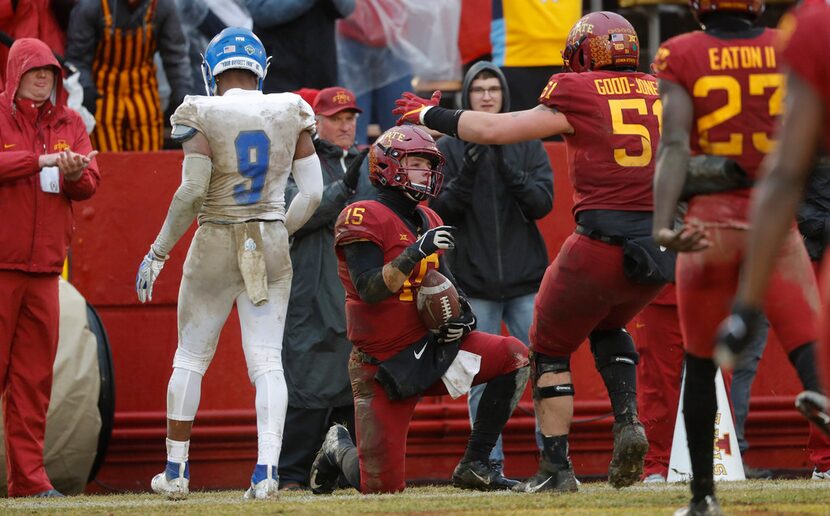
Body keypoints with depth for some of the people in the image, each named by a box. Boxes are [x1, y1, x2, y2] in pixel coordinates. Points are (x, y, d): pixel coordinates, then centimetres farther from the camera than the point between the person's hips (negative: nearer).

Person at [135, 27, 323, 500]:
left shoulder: (204, 115, -9)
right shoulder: (290, 114, 1)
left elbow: (192, 192, -17)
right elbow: (312, 193, 0)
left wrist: (159, 252, -9)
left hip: (216, 244, -2)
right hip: (272, 248, 2)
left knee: (190, 356, 12)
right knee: (267, 361, 1)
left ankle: (176, 471, 18)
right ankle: (267, 467, -15)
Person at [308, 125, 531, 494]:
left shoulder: (428, 221, 12)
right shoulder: (363, 218, -13)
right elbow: (369, 290, -23)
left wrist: (461, 315, 0)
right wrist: (416, 252, -34)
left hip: (431, 347, 7)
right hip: (383, 364, -7)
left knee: (514, 356, -16)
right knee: (382, 487, -8)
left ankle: (474, 465, -7)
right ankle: (338, 450, 30)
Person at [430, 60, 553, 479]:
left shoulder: (527, 143, 7)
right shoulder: (449, 148, 5)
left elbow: (543, 203, -2)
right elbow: (442, 210, -2)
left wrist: (508, 170, -16)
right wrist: (468, 170, -16)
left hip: (526, 278, 1)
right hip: (474, 282, 0)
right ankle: (489, 463, 4)